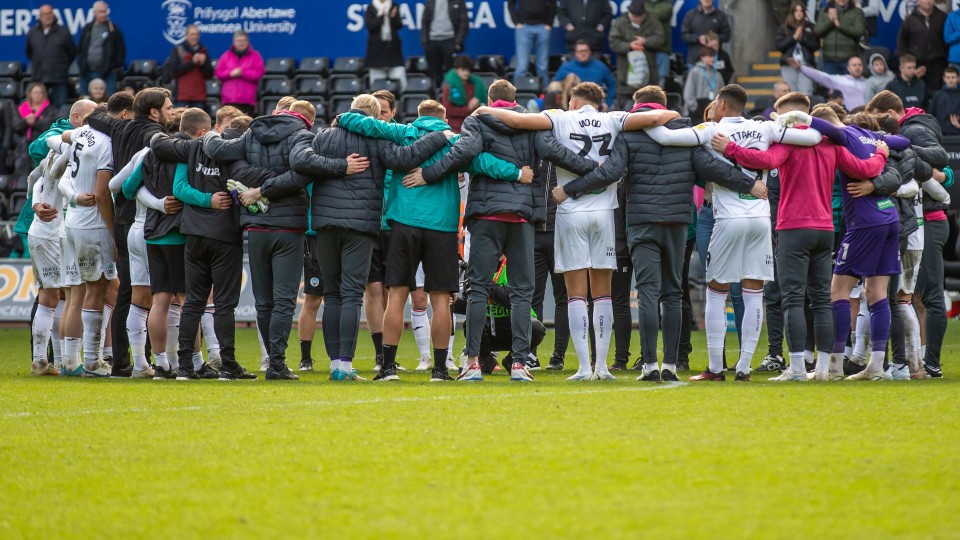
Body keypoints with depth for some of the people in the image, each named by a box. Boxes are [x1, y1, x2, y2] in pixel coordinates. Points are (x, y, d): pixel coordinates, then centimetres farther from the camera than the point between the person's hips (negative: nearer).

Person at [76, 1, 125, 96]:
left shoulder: (114, 29, 1)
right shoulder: (87, 29, 9)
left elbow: (121, 49, 2)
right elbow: (79, 48, 17)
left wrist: (118, 66, -2)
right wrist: (80, 63, 10)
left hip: (107, 73, -3)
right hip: (87, 72, 3)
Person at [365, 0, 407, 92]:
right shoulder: (371, 8, 1)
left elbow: (400, 25, 4)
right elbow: (369, 26, -8)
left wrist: (393, 17, -15)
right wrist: (380, 16, -18)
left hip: (393, 46, 2)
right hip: (377, 46, -2)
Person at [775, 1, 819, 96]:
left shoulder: (810, 27, 7)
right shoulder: (783, 28, 7)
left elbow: (816, 46, 3)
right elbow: (779, 45, 0)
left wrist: (802, 39, -9)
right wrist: (794, 37, -9)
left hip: (806, 64, 0)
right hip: (788, 65, 0)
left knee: (806, 94, -10)